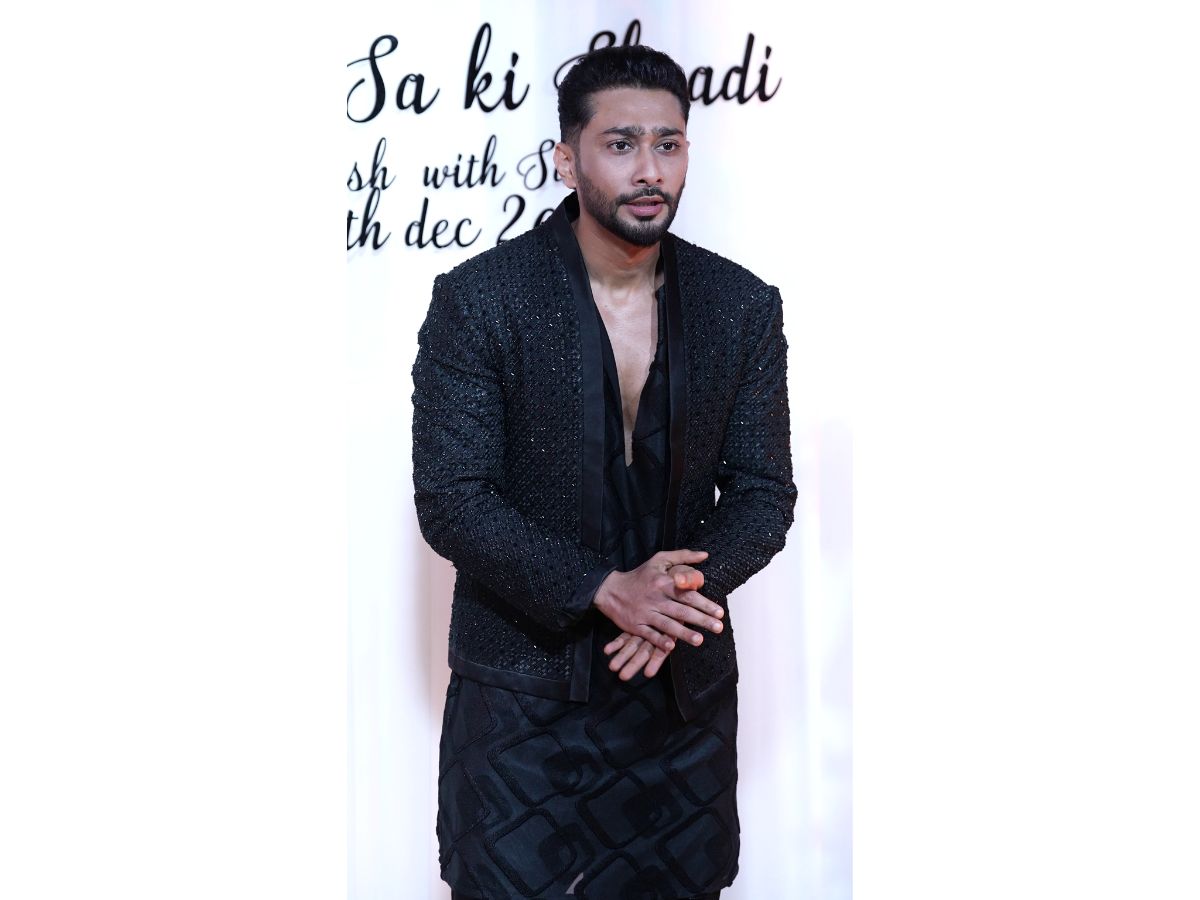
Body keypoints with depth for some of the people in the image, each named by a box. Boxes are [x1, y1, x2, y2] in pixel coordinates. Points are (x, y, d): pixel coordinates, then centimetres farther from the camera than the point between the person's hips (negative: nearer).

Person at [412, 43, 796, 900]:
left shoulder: (744, 306, -1)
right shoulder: (479, 299, -10)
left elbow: (765, 490, 2)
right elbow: (449, 499, -13)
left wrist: (690, 585, -18)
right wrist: (604, 590, -23)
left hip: (684, 690, 3)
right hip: (522, 692, -2)